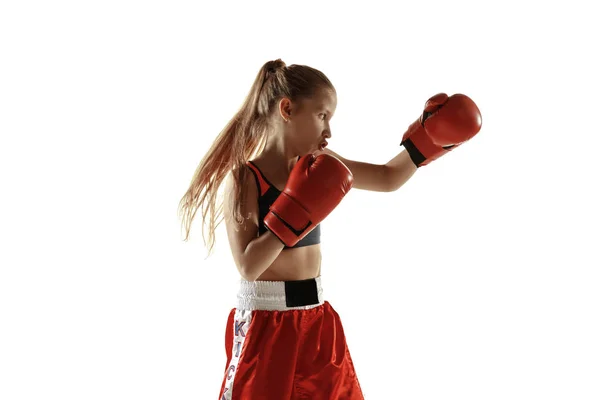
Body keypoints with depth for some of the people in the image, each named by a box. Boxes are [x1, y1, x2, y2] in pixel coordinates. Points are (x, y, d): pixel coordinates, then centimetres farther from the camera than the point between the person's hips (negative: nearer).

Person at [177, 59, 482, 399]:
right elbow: (248, 267, -22)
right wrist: (295, 215, -27)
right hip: (267, 325, -6)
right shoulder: (245, 178, -14)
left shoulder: (317, 166, 4)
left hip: (316, 322, 6)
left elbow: (388, 179, 13)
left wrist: (429, 136, 1)